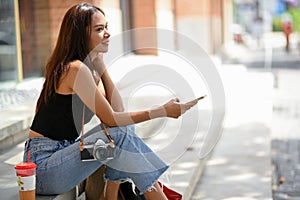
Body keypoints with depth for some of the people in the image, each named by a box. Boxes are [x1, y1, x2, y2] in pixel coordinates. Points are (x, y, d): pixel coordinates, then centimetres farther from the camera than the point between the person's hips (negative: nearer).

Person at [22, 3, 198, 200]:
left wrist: (101, 67, -1)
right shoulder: (76, 69, -17)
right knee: (119, 136, -20)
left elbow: (117, 111, 3)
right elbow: (111, 119, -16)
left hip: (63, 152, 9)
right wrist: (162, 111, -17)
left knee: (125, 127, 0)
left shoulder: (89, 68, 11)